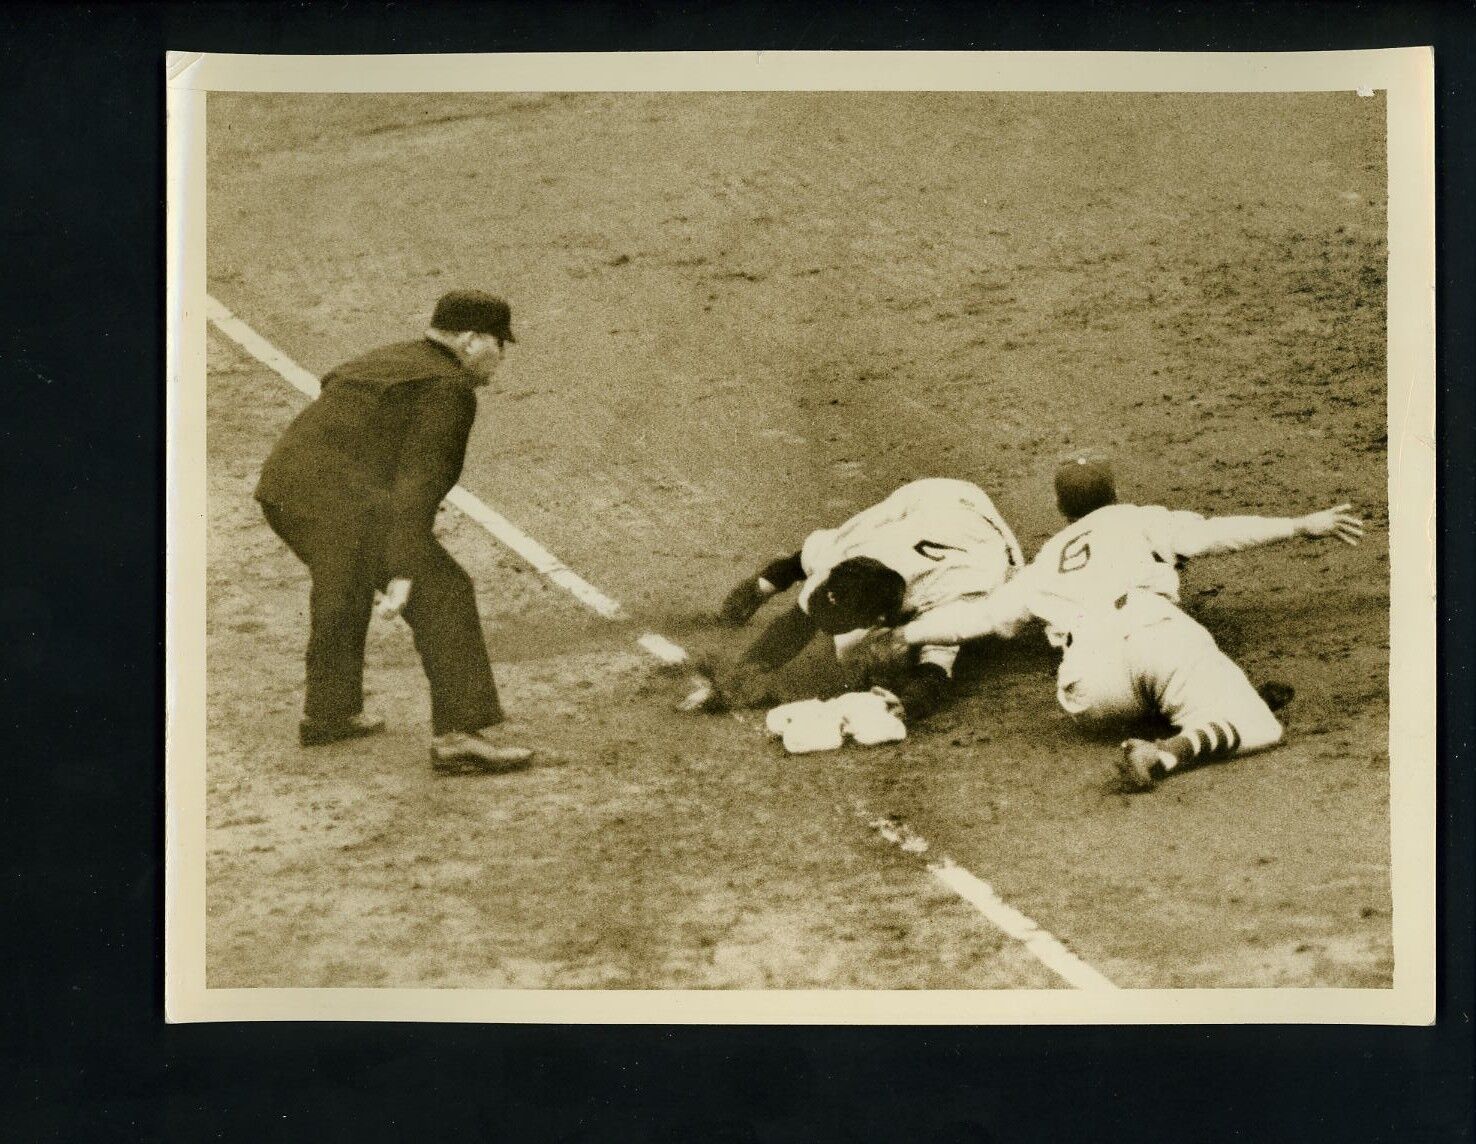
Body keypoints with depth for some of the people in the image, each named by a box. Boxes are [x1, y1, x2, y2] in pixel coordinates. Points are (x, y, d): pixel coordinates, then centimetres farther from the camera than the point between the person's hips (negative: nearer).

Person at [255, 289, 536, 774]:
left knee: (346, 585, 31)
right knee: (440, 594, -7)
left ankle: (328, 713, 40)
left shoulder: (386, 362, 22)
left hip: (283, 485, 10)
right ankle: (459, 734, -12)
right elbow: (418, 483, -15)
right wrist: (403, 574, -19)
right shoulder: (449, 388, -5)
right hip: (341, 502, -9)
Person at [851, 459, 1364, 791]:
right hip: (1153, 630, -2)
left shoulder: (1046, 563, 35)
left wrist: (907, 634, 44)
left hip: (1090, 678, 2)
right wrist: (1302, 526, 28)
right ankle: (1164, 754, -33)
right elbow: (1216, 531, 22)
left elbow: (982, 612, 33)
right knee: (1258, 728, -6)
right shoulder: (1135, 518, 30)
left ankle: (1227, 696, -2)